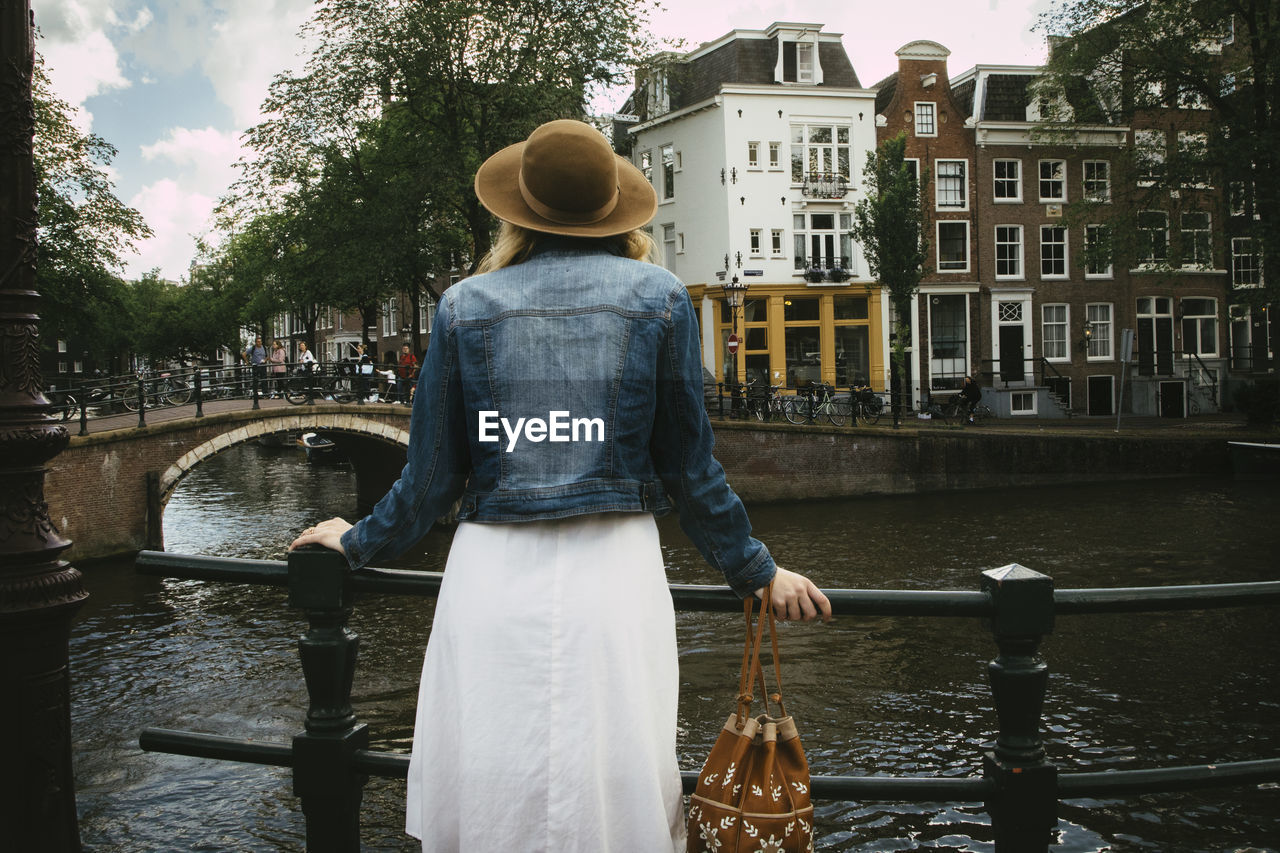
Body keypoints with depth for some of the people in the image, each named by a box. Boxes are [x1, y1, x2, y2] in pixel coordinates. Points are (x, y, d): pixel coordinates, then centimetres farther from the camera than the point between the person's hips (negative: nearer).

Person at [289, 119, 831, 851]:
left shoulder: (466, 305, 5)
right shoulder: (659, 298, 3)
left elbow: (433, 474, 7)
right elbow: (689, 467, 3)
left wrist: (360, 543, 24)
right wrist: (757, 572, 15)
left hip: (493, 574, 1)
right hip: (613, 570, -1)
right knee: (618, 793, 11)